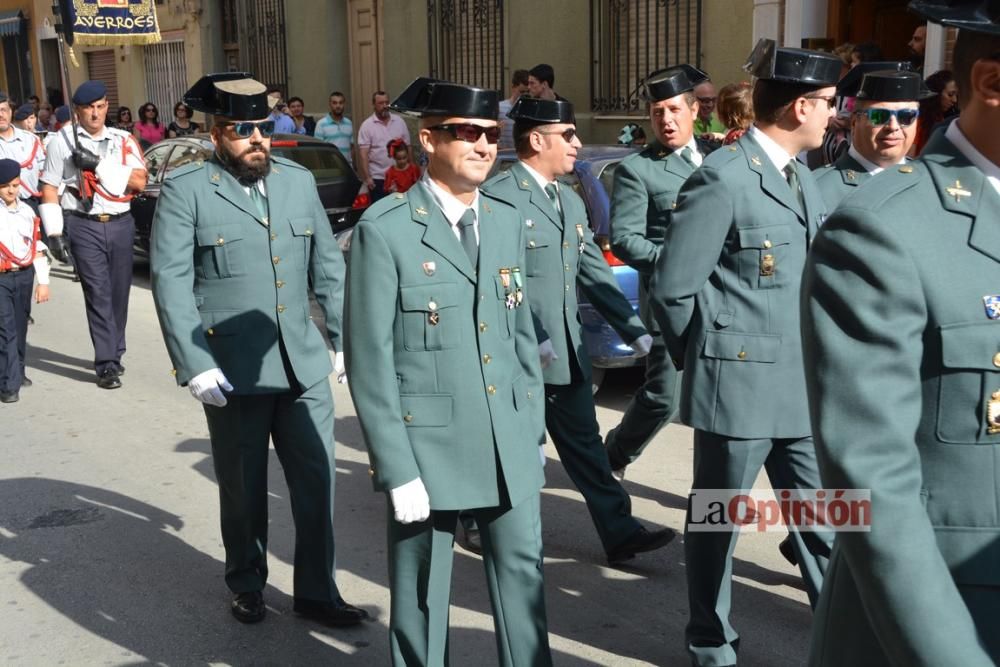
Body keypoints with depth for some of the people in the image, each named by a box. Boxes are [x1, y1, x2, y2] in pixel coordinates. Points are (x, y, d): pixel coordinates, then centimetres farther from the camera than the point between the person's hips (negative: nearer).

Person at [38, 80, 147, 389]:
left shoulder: (123, 140, 8)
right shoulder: (62, 141, 2)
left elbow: (139, 181, -4)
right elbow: (50, 189, 3)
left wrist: (99, 164, -12)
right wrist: (54, 233, -3)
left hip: (121, 223, 3)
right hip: (84, 226, -3)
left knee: (120, 291, 10)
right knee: (98, 293, -7)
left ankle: (114, 353, 26)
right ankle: (106, 364, -5)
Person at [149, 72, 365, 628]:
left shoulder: (300, 181, 8)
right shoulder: (185, 190, -5)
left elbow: (329, 267, 12)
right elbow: (171, 282, -9)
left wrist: (345, 338, 8)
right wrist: (195, 365, -15)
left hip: (305, 364, 3)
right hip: (233, 370, -3)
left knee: (316, 480, 7)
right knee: (244, 487, 13)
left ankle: (316, 591, 24)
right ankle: (247, 584, 35)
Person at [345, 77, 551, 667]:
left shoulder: (507, 222, 7)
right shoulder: (386, 229, -11)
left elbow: (524, 335, 12)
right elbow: (370, 362, -12)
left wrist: (535, 432, 9)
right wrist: (397, 470, -14)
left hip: (512, 448, 5)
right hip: (429, 447, -5)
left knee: (524, 577, 15)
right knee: (422, 595, 12)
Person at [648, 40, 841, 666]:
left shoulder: (802, 176, 11)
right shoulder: (723, 178, -15)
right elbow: (672, 287, -14)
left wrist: (820, 360, 12)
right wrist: (708, 357, 0)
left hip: (803, 384, 7)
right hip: (741, 381, -7)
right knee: (718, 519, 10)